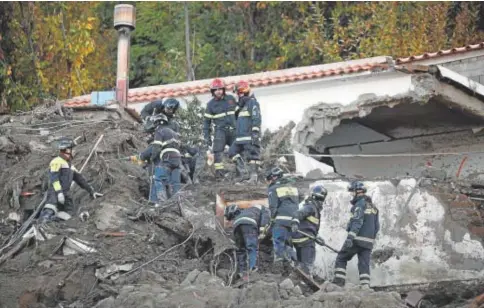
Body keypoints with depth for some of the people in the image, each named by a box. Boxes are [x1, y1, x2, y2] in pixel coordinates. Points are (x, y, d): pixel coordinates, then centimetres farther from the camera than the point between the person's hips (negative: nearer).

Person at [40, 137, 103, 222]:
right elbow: (54, 178, -14)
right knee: (49, 213, -29)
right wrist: (59, 192, -24)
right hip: (55, 193, -9)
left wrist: (91, 191, 26)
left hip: (66, 195, 9)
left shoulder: (70, 165, 25)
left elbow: (80, 179, 28)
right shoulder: (57, 162, -3)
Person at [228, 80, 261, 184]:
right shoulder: (242, 104, 24)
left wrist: (255, 133, -23)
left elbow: (256, 119, -17)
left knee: (252, 155, -10)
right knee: (233, 152, 5)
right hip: (240, 137, 10)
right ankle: (243, 173, 2)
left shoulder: (252, 102, -7)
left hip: (250, 136, -10)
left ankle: (254, 176, -12)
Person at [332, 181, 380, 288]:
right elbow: (377, 226, 21)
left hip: (357, 239, -7)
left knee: (341, 259, 5)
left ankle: (339, 282, -2)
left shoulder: (360, 204, -9)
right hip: (368, 242, 7)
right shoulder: (373, 207, 18)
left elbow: (357, 222, -22)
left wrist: (350, 237, -29)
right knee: (364, 265, 4)